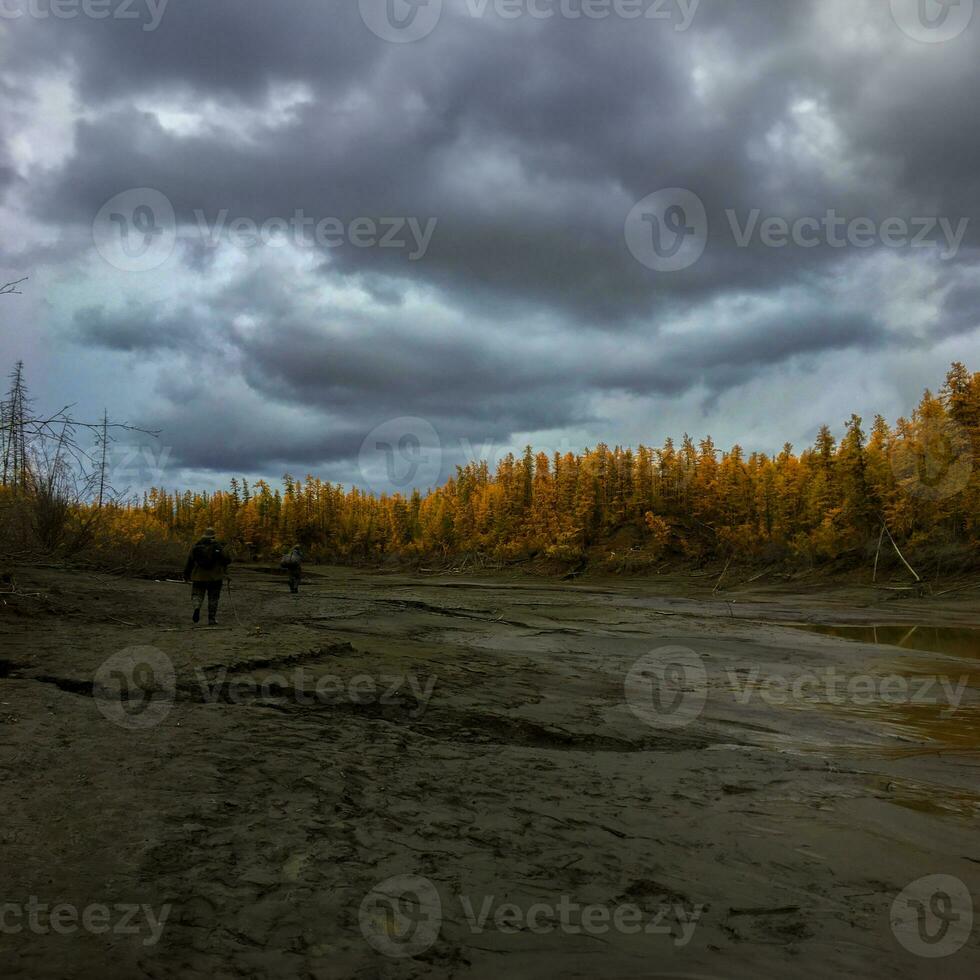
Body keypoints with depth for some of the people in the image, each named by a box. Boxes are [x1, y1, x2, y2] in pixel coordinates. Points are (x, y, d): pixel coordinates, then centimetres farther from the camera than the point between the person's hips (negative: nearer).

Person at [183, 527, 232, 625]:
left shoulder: (196, 547, 2)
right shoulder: (219, 547, -4)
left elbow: (190, 561, 3)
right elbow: (227, 560, -8)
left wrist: (186, 575, 13)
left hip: (199, 576, 1)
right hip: (215, 577, -1)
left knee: (197, 595, 13)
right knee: (213, 599, 9)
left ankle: (197, 607, -18)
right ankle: (212, 620, 10)